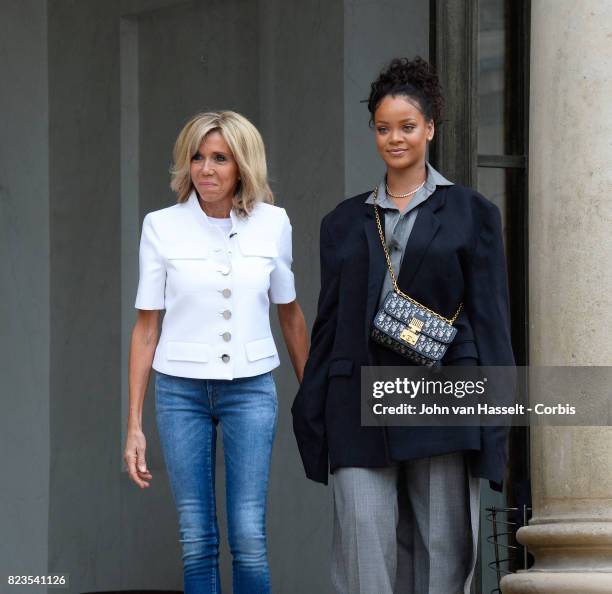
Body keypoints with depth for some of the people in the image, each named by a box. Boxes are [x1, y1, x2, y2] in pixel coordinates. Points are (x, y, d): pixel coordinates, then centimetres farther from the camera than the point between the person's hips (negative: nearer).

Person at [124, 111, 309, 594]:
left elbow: (290, 314, 12)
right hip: (182, 390, 0)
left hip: (251, 388, 0)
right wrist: (134, 426, 0)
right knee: (197, 540, 2)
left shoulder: (273, 224, -1)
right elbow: (146, 327, 2)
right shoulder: (161, 227, -3)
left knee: (249, 536, -9)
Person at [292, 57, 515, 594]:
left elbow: (491, 320, 4)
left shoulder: (471, 213, 7)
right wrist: (312, 418, 11)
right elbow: (329, 323, 16)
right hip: (360, 405, 2)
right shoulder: (345, 222, 15)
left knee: (441, 551, 0)